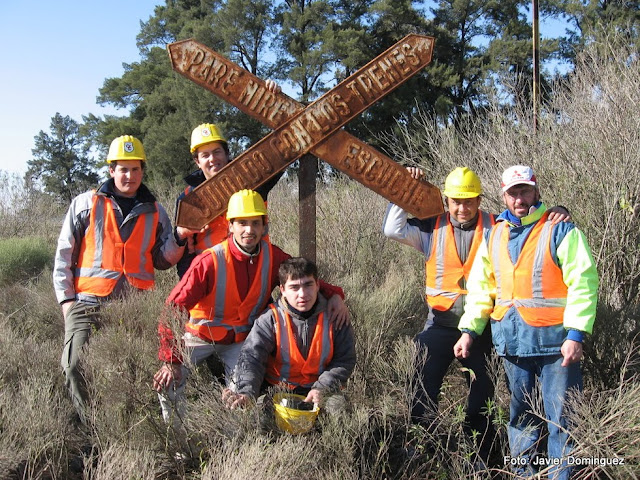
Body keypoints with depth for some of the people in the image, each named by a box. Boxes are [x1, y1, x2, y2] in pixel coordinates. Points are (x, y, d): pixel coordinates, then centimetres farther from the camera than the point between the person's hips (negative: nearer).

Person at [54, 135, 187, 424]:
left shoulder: (154, 212, 16)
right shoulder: (86, 204, 11)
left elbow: (162, 261, 12)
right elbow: (64, 254, 10)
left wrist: (179, 239, -7)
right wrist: (66, 297, 1)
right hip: (88, 303, -1)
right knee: (76, 366, -16)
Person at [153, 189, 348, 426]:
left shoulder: (272, 256, -11)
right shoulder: (210, 262, -24)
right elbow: (172, 309, -23)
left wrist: (333, 294, -20)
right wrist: (171, 360, -30)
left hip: (241, 339, 2)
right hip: (201, 335, -2)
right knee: (167, 380, -22)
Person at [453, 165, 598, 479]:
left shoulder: (559, 230, -4)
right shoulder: (493, 236, 13)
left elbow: (583, 282, -10)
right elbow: (481, 287, 18)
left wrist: (576, 334, -17)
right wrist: (469, 330, 9)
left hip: (553, 340, -5)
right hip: (510, 342, 6)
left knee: (562, 417, -2)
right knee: (519, 413, 16)